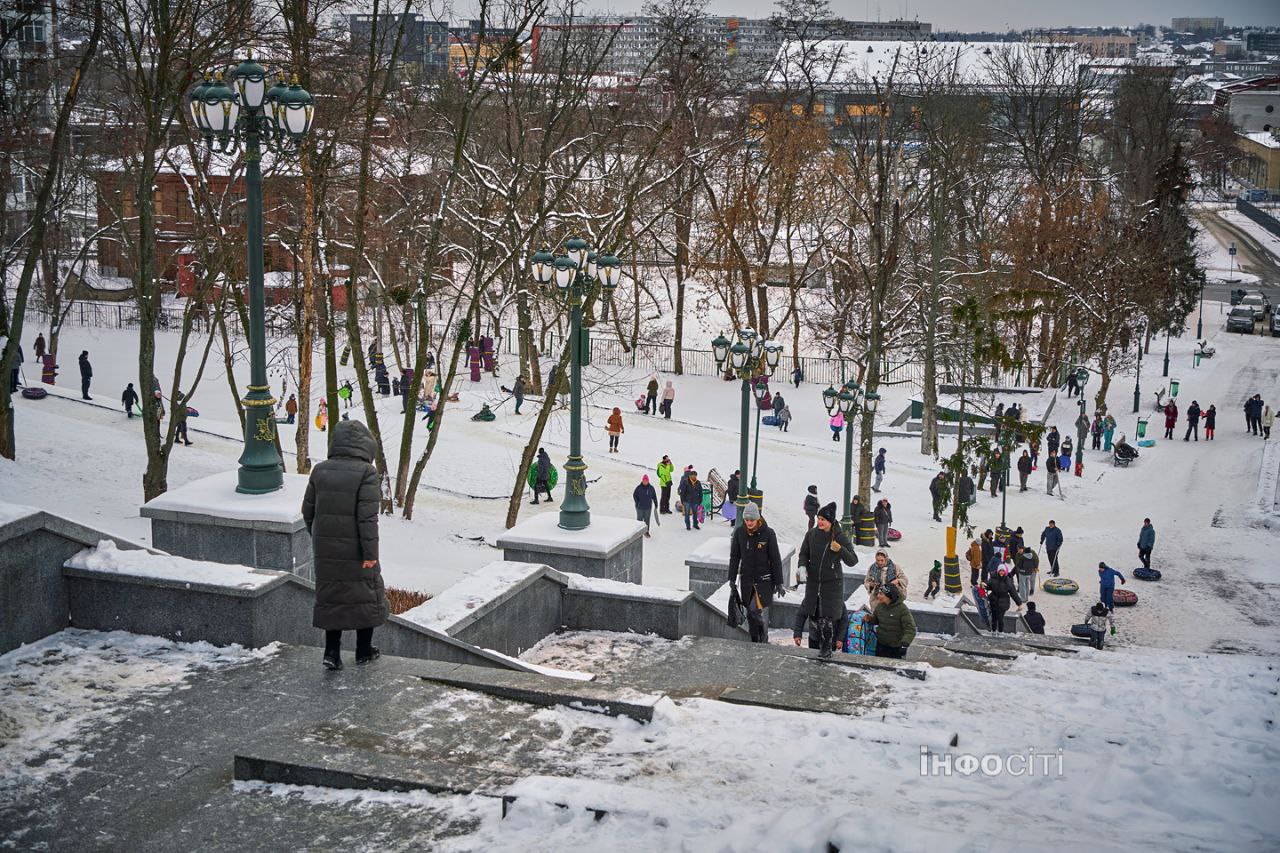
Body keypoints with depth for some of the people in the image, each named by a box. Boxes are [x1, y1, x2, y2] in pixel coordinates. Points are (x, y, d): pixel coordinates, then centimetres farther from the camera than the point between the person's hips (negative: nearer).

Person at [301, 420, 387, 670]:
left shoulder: (320, 470, 2)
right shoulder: (366, 472, -14)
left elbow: (308, 510, 8)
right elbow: (367, 516, -18)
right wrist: (370, 553, -13)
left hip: (326, 550, 4)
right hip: (356, 551, -4)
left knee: (331, 596, 13)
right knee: (366, 593, 12)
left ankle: (332, 652, 9)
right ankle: (364, 650, 21)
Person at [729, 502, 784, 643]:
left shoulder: (768, 533, -10)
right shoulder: (739, 532, -1)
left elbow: (775, 559, -5)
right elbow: (734, 557, 9)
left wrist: (779, 583, -4)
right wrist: (732, 579, 8)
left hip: (764, 579, -4)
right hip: (746, 579, 4)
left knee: (757, 610, -13)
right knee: (750, 613, 8)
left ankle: (763, 640, 5)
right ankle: (754, 641, 20)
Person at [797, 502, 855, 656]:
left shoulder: (840, 537, -11)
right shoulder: (811, 534, -1)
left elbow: (853, 561, -11)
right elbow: (804, 553, 9)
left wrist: (840, 550, -29)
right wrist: (802, 566, -11)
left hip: (832, 583, -4)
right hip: (813, 581, 4)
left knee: (828, 617, -8)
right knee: (814, 615, 7)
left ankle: (827, 648, 5)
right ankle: (822, 643, 25)